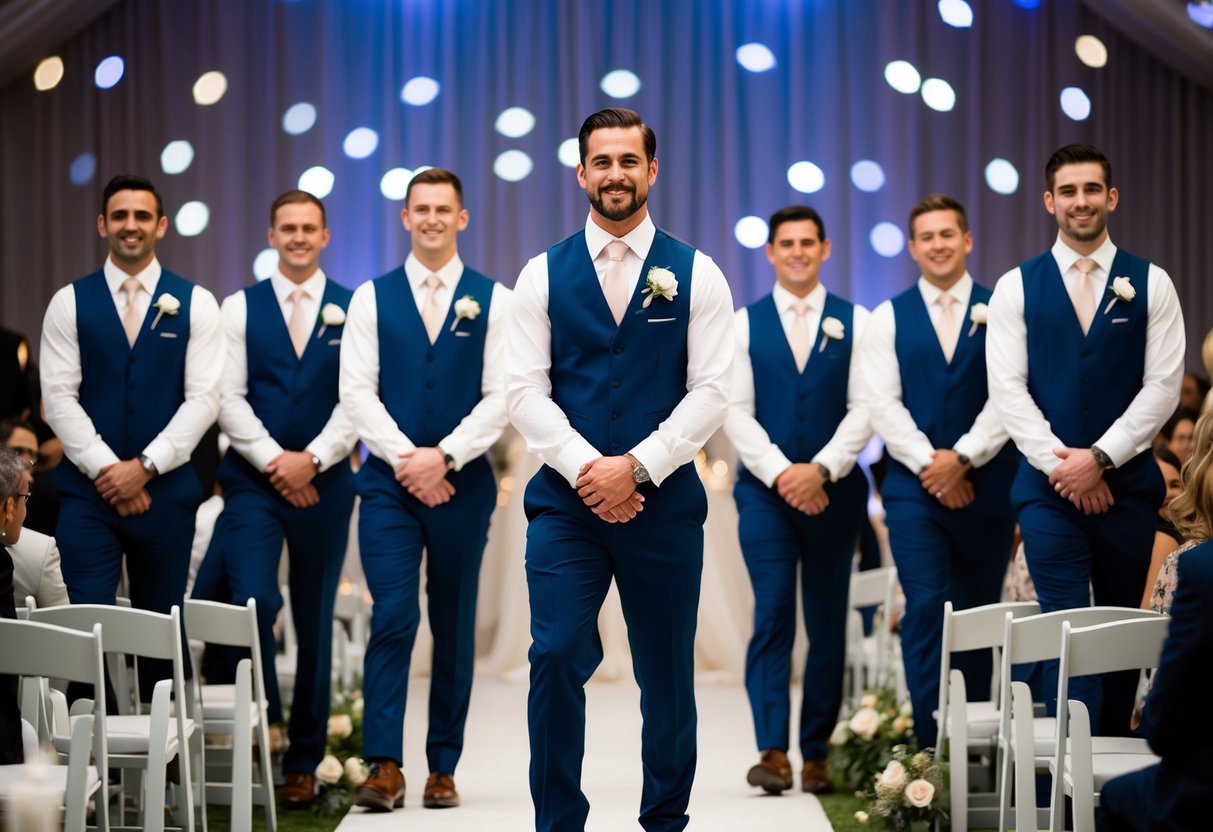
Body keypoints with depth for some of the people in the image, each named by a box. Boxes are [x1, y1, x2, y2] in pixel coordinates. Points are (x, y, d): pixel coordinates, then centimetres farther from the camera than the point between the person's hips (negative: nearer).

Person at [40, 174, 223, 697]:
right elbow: (59, 396, -2)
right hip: (88, 491, 0)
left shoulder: (195, 304, 4)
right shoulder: (70, 303, 5)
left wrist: (144, 467, -12)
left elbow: (203, 398, -3)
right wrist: (107, 469, -12)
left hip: (165, 491, 0)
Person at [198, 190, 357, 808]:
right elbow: (228, 396, 0)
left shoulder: (353, 310, 5)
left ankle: (303, 762, 15)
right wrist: (274, 460, -12)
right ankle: (262, 720, 0)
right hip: (253, 480, 0)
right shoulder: (240, 308, 7)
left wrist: (310, 460, -14)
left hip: (324, 483, 0)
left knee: (314, 620, 6)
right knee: (252, 600, -20)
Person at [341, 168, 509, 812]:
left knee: (454, 627, 6)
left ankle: (443, 769, 14)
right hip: (389, 482, 0)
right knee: (393, 617, -12)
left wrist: (443, 457, -14)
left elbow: (500, 396, -3)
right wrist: (405, 459, -12)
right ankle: (385, 767, -11)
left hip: (462, 483, 1)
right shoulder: (372, 298, 6)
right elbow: (357, 390, -1)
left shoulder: (493, 301, 4)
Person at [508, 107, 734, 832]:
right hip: (565, 501, 0)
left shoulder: (696, 276, 3)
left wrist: (636, 468, -14)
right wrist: (588, 469, -13)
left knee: (667, 671, 7)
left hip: (664, 501, 0)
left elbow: (711, 392, -4)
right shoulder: (544, 275, 6)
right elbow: (527, 391, -1)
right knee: (557, 659, -9)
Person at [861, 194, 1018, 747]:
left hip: (985, 487, 0)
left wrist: (962, 458, -15)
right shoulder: (890, 318, 7)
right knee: (926, 608, -11)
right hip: (914, 487, 0)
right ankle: (931, 743, -9)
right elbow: (883, 404, -1)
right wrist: (931, 463, -12)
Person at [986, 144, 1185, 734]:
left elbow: (1163, 386, -2)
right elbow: (1007, 388, -2)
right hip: (1048, 485, -1)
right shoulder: (1016, 287, 5)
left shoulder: (1150, 285, 5)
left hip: (1127, 482, 1)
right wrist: (1062, 464, -12)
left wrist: (1099, 458, -11)